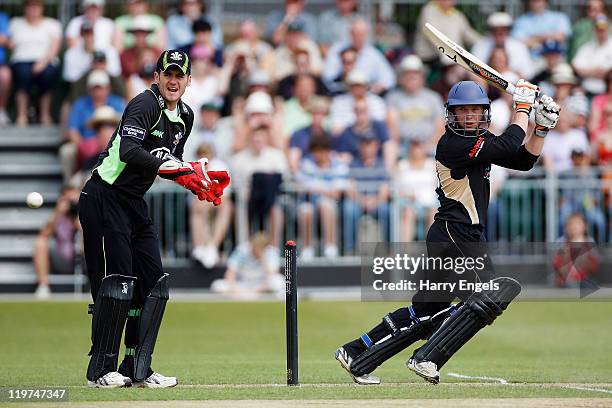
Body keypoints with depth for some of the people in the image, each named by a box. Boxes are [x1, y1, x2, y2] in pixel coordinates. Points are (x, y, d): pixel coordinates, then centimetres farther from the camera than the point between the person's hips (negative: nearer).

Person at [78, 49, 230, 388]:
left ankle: (137, 368, 10)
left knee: (153, 282, 6)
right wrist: (177, 169, -35)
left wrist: (197, 177, 2)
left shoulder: (184, 117, 11)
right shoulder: (145, 105, -16)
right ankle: (101, 370, -4)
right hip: (104, 199, -9)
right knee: (116, 281, -12)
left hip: (135, 205, 9)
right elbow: (129, 152, -30)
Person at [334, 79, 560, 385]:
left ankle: (356, 355, 19)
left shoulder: (480, 141, 15)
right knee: (490, 296, -20)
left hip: (468, 238, 10)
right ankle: (426, 359, -20)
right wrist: (523, 106, -9)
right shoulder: (451, 144, -14)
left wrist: (542, 127, 2)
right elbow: (508, 145, -21)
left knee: (426, 309, 14)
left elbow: (524, 160, 16)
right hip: (453, 235, -10)